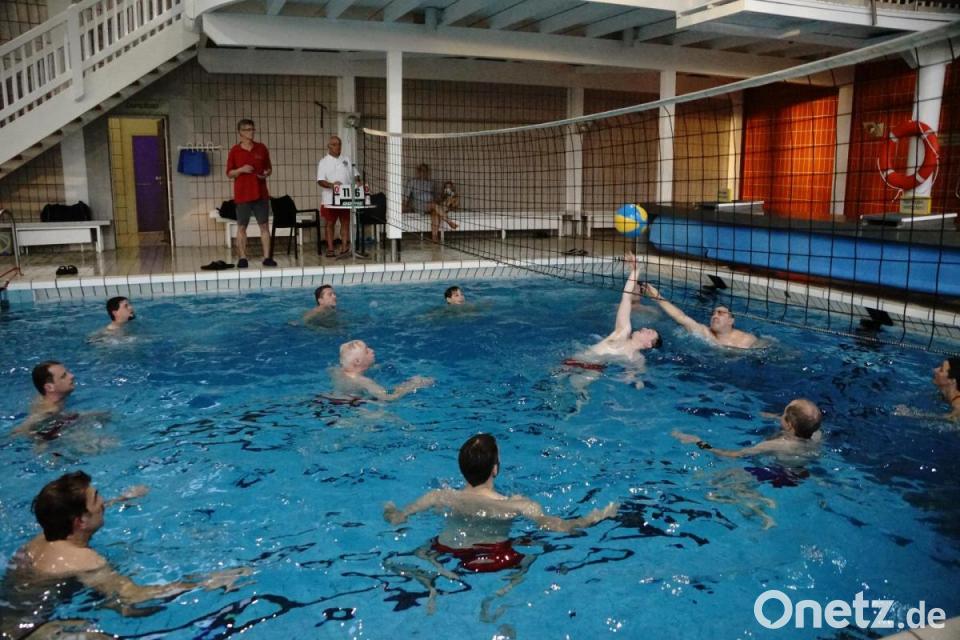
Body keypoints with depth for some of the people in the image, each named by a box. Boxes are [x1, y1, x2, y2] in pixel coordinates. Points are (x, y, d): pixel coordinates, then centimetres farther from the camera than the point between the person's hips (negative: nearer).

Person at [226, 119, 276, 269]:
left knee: (264, 225, 1)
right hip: (242, 195, -2)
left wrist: (266, 173, -8)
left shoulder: (262, 148, 7)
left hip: (261, 194, 2)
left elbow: (269, 168, 14)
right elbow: (229, 173, 3)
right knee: (241, 227, 2)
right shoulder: (234, 150, 0)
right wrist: (241, 170, -15)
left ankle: (267, 257, 4)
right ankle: (242, 258, 7)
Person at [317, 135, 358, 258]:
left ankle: (344, 247, 7)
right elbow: (320, 180, -9)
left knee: (345, 222, 3)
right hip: (329, 199, -3)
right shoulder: (324, 162, 0)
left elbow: (354, 175, 17)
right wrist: (331, 185, -27)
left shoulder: (347, 160, 12)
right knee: (329, 223, 2)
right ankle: (330, 249, 8)